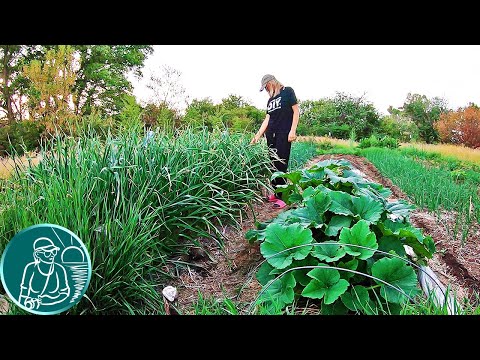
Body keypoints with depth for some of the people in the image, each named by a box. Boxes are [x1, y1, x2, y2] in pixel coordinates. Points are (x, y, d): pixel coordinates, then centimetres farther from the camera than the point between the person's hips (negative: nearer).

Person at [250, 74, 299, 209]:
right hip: (271, 134, 6)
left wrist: (293, 131, -11)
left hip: (283, 134, -6)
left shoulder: (287, 91, 3)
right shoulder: (270, 100, 20)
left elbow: (296, 111, -2)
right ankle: (275, 193, 12)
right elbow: (267, 119, 18)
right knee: (272, 164, 5)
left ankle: (282, 196, -5)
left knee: (281, 165, -9)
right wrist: (257, 135, 12)